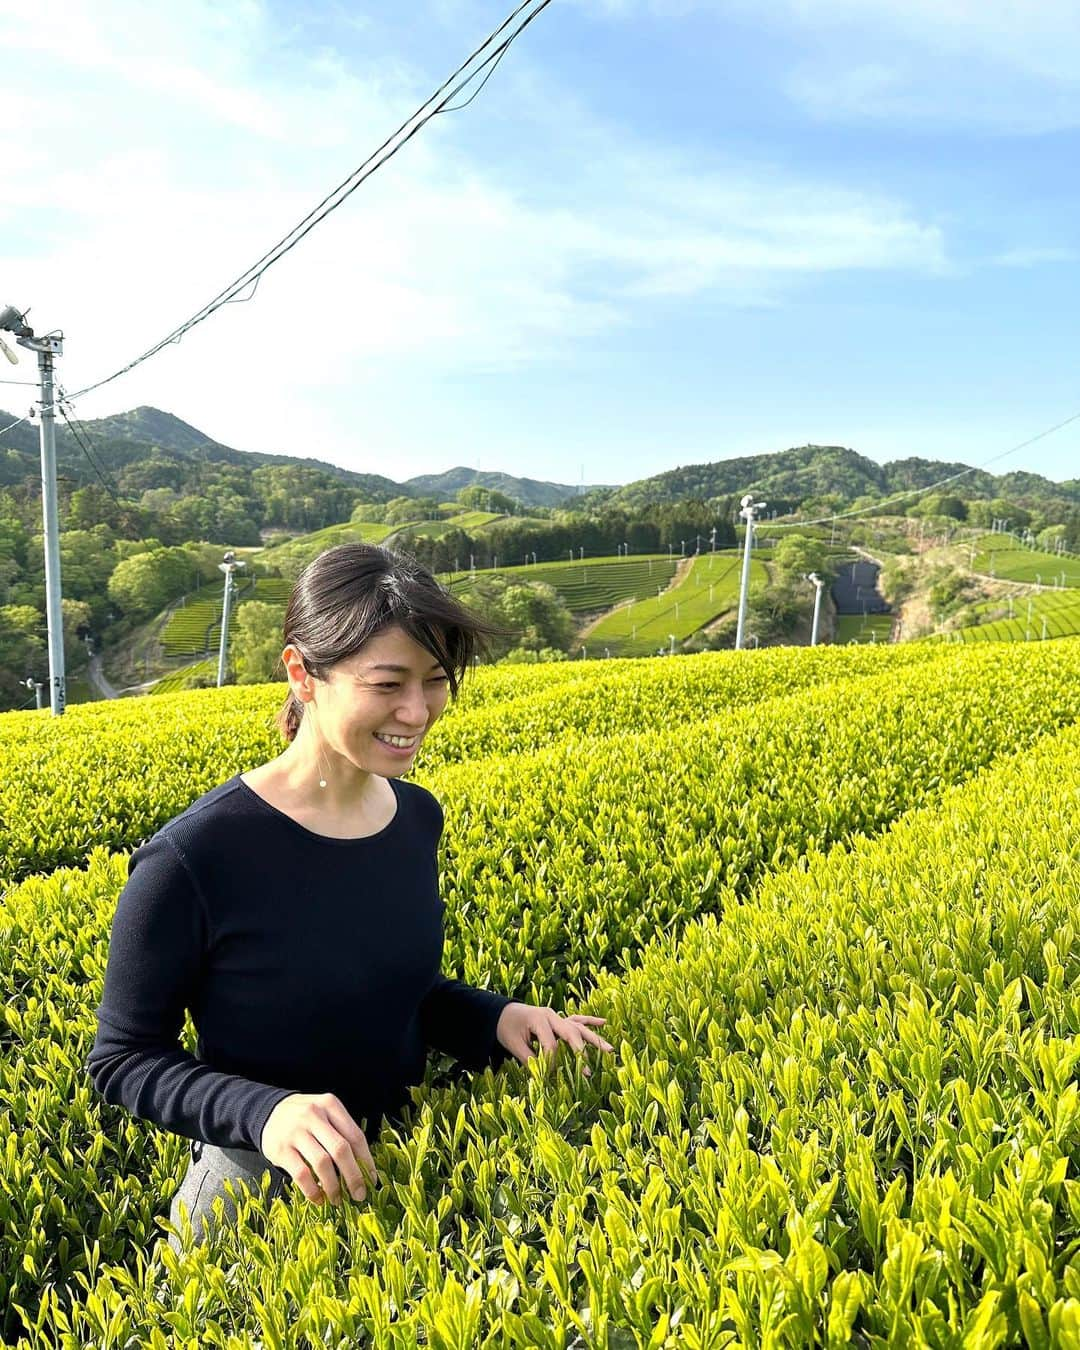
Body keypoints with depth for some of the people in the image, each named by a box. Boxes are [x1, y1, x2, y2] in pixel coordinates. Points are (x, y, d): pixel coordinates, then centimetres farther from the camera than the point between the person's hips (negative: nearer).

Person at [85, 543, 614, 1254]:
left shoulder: (419, 817, -7)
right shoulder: (191, 858, -27)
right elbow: (124, 1060, -15)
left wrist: (495, 1017, -10)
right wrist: (263, 1111, -31)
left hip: (400, 1169, 5)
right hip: (255, 1192, -5)